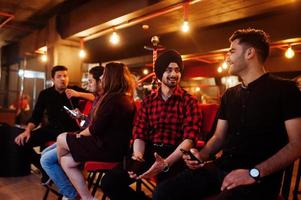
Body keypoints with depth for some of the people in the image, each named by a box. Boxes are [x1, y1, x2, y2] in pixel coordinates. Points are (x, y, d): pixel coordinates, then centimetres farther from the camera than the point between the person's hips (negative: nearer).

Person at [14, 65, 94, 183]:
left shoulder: (74, 90, 1)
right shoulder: (45, 94, 7)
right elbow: (36, 116, 7)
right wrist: (27, 130, -9)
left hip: (70, 129, -3)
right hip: (51, 128, 4)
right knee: (21, 141, -10)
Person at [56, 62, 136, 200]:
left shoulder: (112, 99, -19)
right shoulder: (125, 97, 11)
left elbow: (95, 129, -16)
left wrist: (80, 134, 3)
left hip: (107, 148, -9)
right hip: (117, 146, 9)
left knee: (61, 139, 6)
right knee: (67, 161, 10)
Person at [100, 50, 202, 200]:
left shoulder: (189, 101, 1)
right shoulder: (148, 101, 14)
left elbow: (190, 138, -9)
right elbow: (139, 134, 8)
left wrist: (166, 162, -25)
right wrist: (138, 155, -15)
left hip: (175, 156, -4)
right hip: (149, 152, 4)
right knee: (109, 182, -14)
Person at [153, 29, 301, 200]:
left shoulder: (284, 89, -3)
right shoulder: (229, 95, 16)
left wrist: (255, 173, -19)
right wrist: (202, 155, -2)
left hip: (259, 177, -5)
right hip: (222, 168, 6)